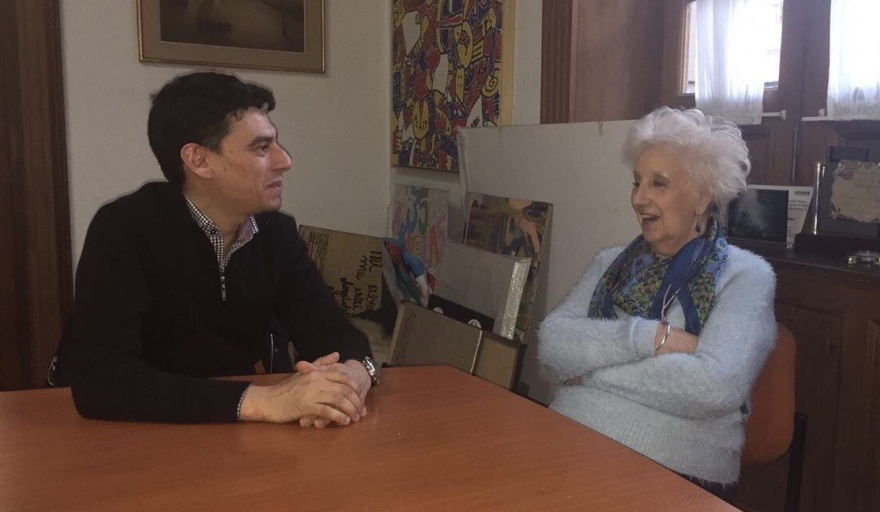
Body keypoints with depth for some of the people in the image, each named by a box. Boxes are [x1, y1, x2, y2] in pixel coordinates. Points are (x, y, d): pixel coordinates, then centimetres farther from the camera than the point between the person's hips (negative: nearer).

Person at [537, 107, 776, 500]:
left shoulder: (745, 275, 0)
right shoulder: (610, 263, 14)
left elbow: (715, 386, -15)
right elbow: (552, 342, -1)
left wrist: (593, 370, -8)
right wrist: (650, 337, -13)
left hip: (670, 473, -4)